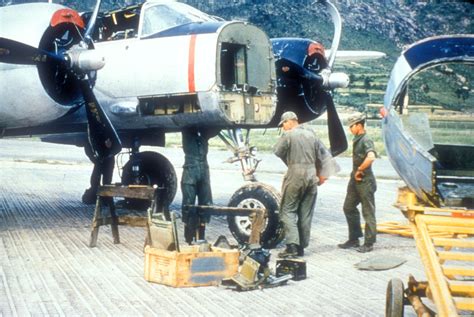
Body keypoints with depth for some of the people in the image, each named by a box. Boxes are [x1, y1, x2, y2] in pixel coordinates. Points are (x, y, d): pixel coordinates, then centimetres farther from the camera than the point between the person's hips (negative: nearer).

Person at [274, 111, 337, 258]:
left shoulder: (288, 135, -6)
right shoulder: (312, 135, 12)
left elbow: (277, 152, -2)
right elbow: (324, 156, 14)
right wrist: (322, 174, 17)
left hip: (295, 176, -6)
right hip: (312, 177, 6)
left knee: (288, 210, -1)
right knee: (306, 214, 9)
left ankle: (292, 245, -13)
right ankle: (301, 247, 12)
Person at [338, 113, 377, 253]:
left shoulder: (366, 140, -16)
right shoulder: (357, 140, 13)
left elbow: (371, 157, -34)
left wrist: (359, 170, -22)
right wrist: (355, 173, 11)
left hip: (365, 182, -10)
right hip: (355, 180, 10)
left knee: (368, 213, -1)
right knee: (348, 208, 14)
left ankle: (369, 243, 6)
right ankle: (353, 239, 24)